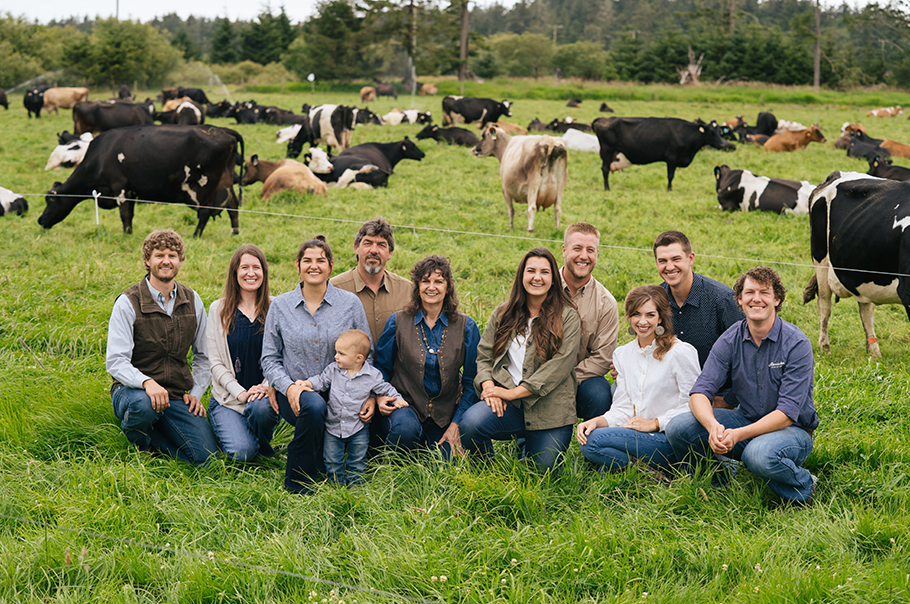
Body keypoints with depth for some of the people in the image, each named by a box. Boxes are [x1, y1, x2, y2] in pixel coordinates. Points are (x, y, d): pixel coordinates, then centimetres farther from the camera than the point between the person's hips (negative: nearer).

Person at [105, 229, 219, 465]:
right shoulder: (128, 303, -8)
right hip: (133, 390, -4)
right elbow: (115, 362, -16)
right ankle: (138, 448, -6)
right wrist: (146, 382, -34)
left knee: (206, 456, -17)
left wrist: (196, 392, 4)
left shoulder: (192, 301, 7)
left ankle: (152, 438, 11)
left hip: (176, 396, 4)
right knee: (143, 404, -41)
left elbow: (204, 355, 18)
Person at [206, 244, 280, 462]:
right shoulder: (218, 310, 4)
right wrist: (241, 393, -13)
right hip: (227, 398, 0)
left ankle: (263, 447, -2)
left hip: (263, 395, 1)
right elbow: (215, 362, 0)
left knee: (260, 407, -36)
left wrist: (267, 387, -18)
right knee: (242, 452, -23)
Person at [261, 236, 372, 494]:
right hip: (295, 395, -1)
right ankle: (297, 481, -17)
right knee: (314, 405, -38)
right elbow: (270, 359, 7)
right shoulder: (280, 306, 5)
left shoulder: (351, 304, 4)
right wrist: (288, 386, -13)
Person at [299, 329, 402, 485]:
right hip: (333, 426, 2)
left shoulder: (372, 375, -9)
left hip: (357, 428, -2)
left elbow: (385, 389, 1)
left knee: (357, 460, 11)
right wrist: (309, 383, -17)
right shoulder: (333, 369, -3)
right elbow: (321, 381, 2)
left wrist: (397, 399, -11)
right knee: (332, 460, 7)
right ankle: (337, 483, 24)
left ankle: (354, 483, 28)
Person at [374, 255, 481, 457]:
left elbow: (472, 381, 2)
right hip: (405, 405, -2)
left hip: (445, 415, 2)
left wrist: (456, 424, -5)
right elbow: (382, 368, 8)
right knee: (405, 428, -36)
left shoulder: (466, 327, 0)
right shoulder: (398, 322, -1)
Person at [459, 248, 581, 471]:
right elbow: (484, 355, 11)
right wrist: (488, 385, -11)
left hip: (549, 407, -1)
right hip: (509, 404, 2)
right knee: (471, 423, -28)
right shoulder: (503, 314, 12)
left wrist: (515, 392, -15)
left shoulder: (567, 316, -1)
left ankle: (529, 445, 31)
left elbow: (560, 364, -10)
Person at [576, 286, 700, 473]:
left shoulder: (681, 352, -6)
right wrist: (597, 421, -10)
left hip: (670, 440, -7)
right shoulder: (623, 355, 14)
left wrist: (655, 423, -14)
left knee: (595, 441, -24)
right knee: (587, 439, -20)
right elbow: (623, 409, 10)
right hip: (638, 435, 7)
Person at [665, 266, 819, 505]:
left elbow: (787, 413, -21)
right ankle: (720, 483, 8)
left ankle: (804, 486, -7)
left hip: (792, 429, -4)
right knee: (678, 427, -17)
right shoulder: (730, 340, -4)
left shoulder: (797, 344, -16)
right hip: (746, 420, 5)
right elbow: (699, 394, -11)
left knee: (759, 454, -40)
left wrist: (738, 435, -34)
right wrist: (713, 426, -35)